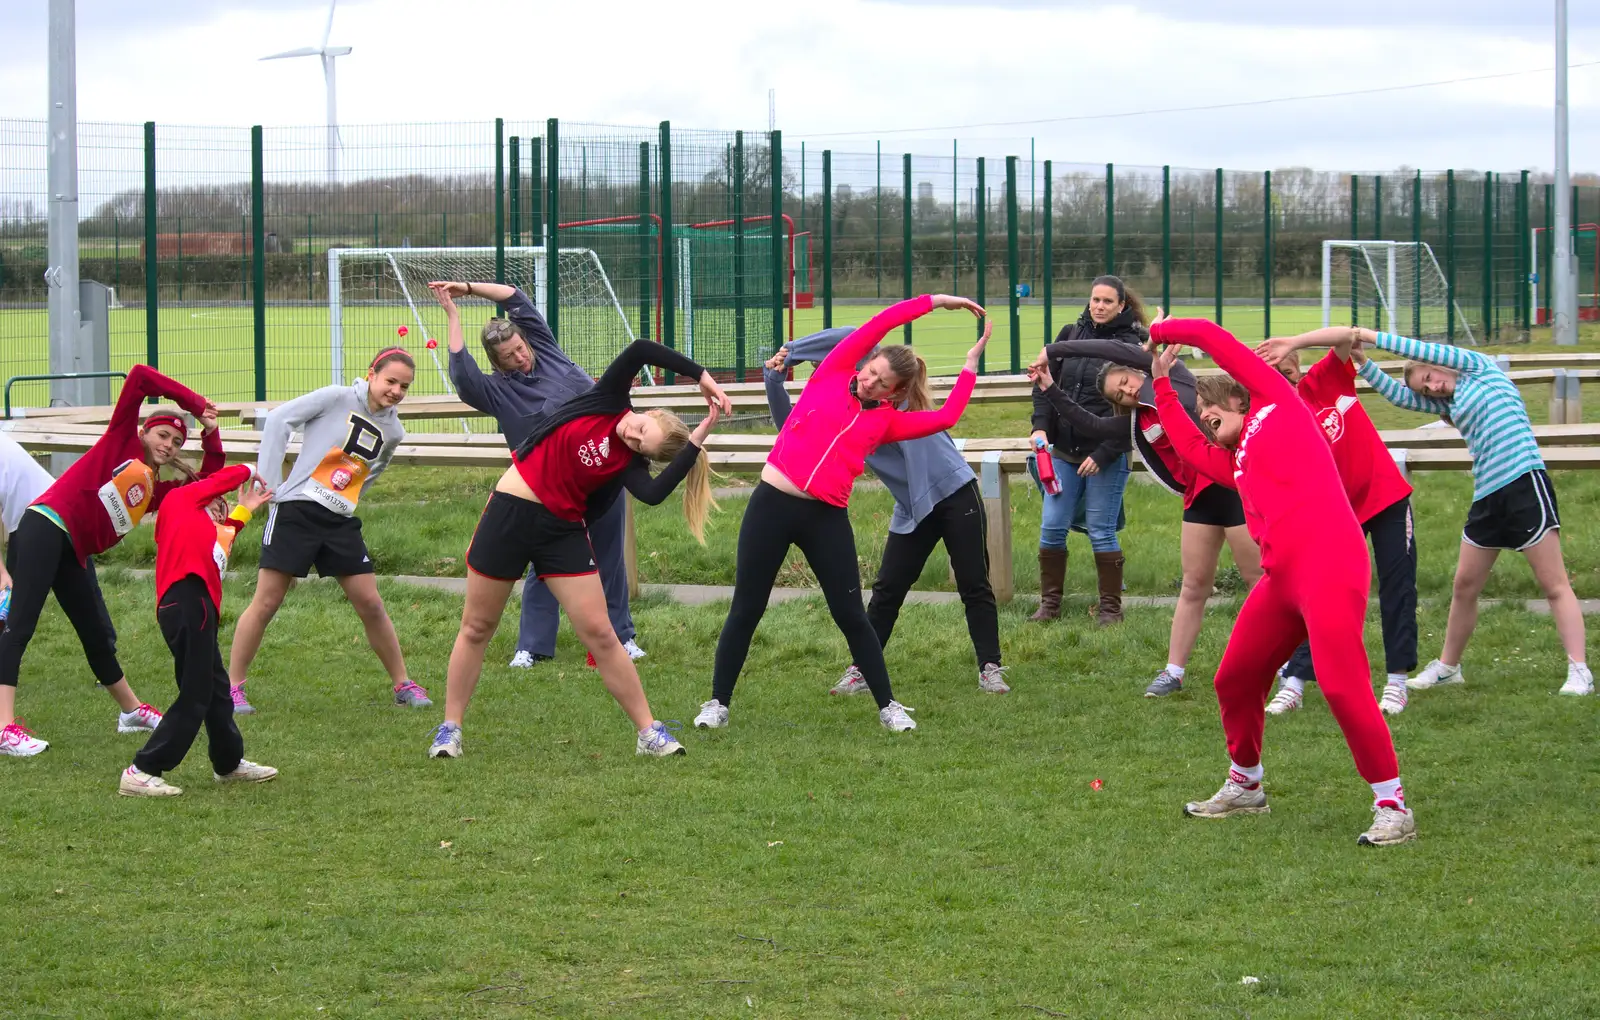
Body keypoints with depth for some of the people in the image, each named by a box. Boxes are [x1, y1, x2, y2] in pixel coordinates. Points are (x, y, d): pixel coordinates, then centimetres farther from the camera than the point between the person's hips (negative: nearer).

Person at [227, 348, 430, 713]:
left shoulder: (393, 431, 9)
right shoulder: (337, 399, -7)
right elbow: (278, 420, -8)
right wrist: (270, 481, -10)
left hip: (342, 522, 5)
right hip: (296, 511, -5)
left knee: (370, 604, 4)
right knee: (266, 602, -4)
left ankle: (403, 684, 16)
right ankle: (232, 686, 4)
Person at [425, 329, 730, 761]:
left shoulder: (631, 463, -6)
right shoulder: (609, 402, -6)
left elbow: (653, 493, -28)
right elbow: (639, 350, -15)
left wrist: (695, 442, -24)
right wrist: (700, 375, -17)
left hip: (563, 531, 0)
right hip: (509, 513, 0)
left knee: (599, 633, -5)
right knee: (477, 628, 8)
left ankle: (649, 733, 2)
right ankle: (449, 729, 19)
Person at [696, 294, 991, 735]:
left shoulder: (887, 421, 8)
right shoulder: (831, 376, 4)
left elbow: (946, 417, 1)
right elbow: (880, 323, 1)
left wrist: (970, 363, 10)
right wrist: (936, 301, 5)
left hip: (827, 518, 1)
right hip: (772, 504, -1)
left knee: (851, 615, 2)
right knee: (746, 609, 4)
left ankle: (888, 707, 12)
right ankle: (717, 703, 13)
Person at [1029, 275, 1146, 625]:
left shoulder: (1131, 347, -7)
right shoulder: (1070, 336, 8)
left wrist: (1102, 454, -15)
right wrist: (1040, 426, -5)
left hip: (1106, 455, -5)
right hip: (1063, 451, 5)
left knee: (1101, 531, -2)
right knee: (1052, 527, 3)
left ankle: (1110, 607, 10)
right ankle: (1049, 603, 15)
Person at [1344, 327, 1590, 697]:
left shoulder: (1481, 369, 2)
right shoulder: (1449, 402, 20)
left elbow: (1424, 351, -5)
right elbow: (1397, 393, 18)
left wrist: (1373, 338, 0)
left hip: (1524, 483, -8)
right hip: (1487, 496, 8)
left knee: (1554, 584, -9)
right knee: (1464, 586, 12)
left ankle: (1579, 672, -11)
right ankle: (1448, 667, 26)